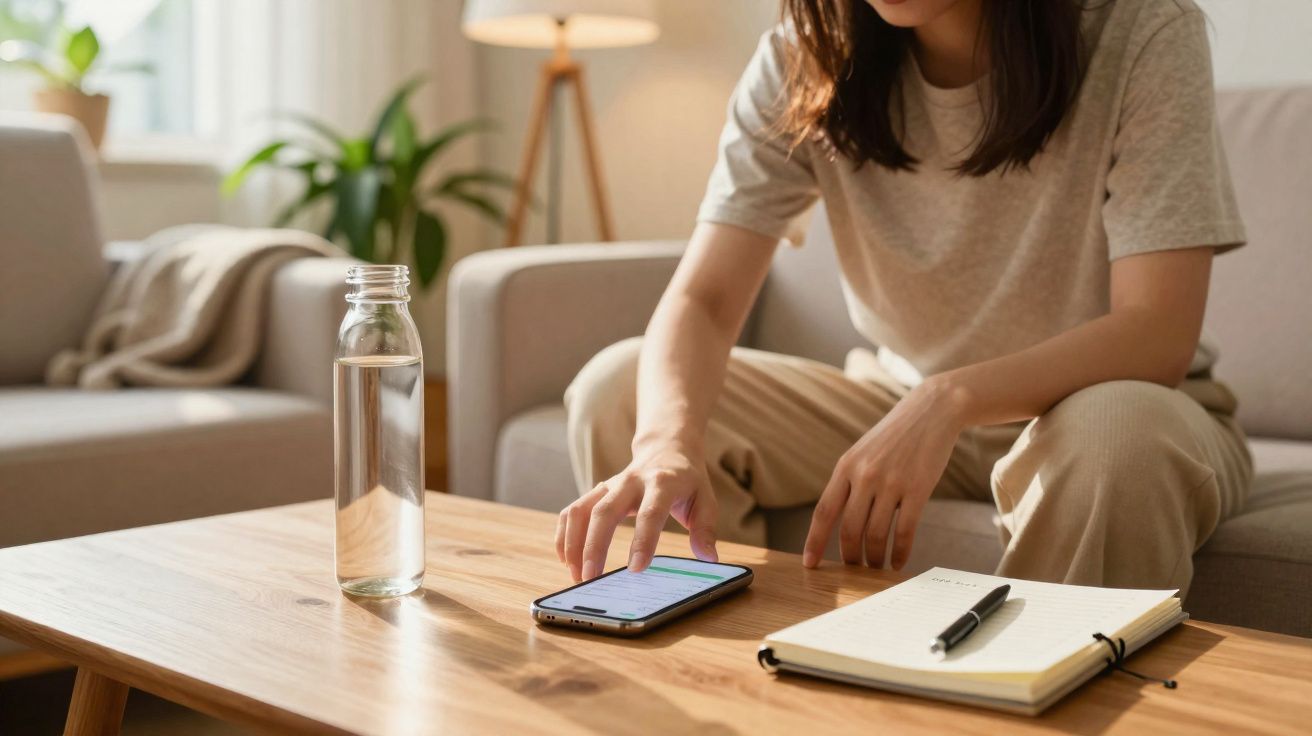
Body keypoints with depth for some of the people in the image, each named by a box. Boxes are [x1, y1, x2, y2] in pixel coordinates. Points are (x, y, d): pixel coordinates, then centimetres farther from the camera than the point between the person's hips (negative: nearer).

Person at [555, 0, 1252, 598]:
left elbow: (1158, 333, -25)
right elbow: (702, 300, -17)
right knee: (618, 389, -13)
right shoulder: (801, 61, -10)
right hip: (904, 399, 3)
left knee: (1114, 435, -39)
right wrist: (669, 440, -39)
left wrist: (952, 399, -41)